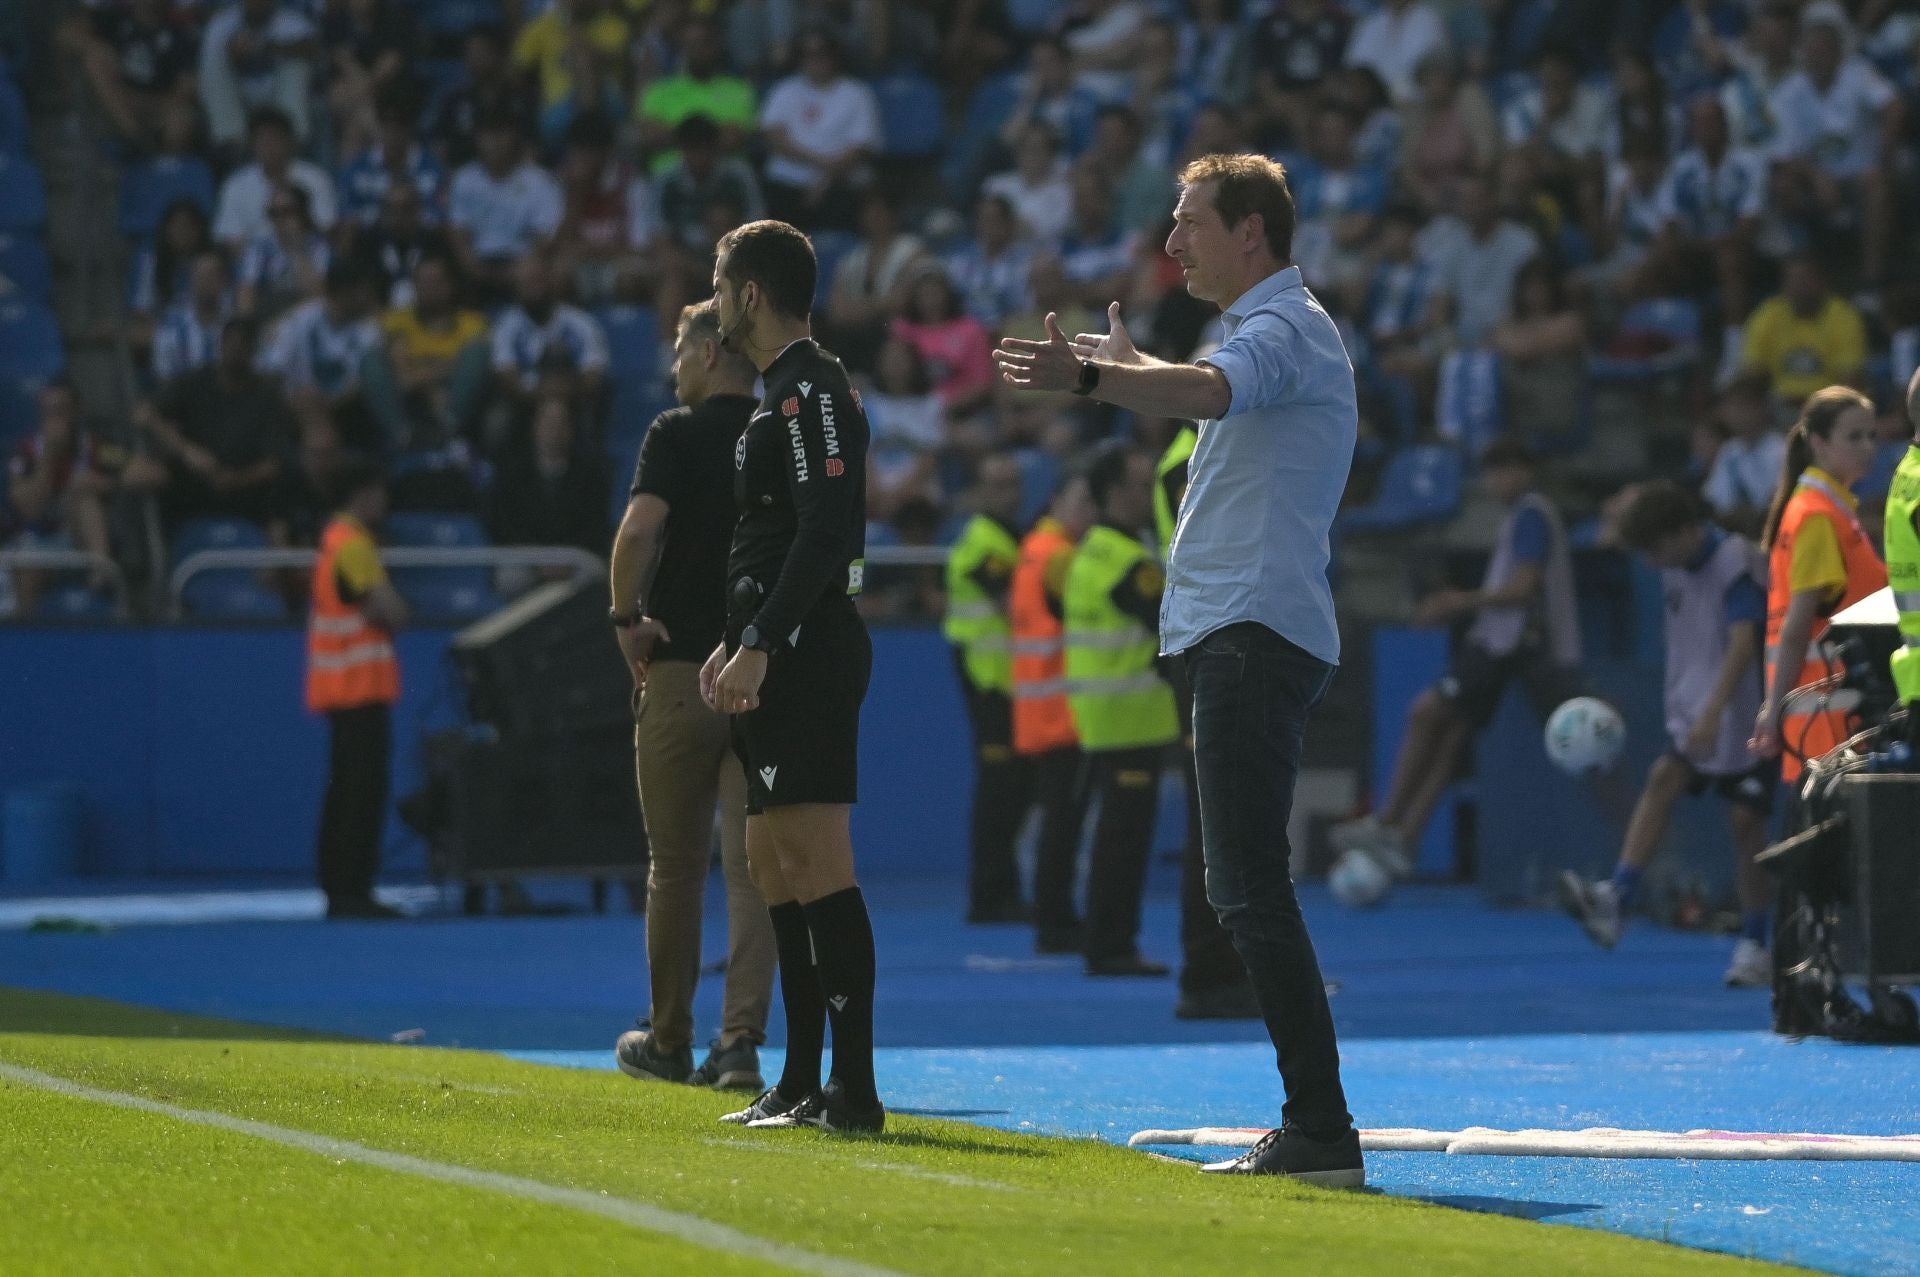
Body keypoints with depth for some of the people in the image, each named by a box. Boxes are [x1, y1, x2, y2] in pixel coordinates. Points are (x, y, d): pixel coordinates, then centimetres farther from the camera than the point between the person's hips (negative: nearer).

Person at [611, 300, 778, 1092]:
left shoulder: (678, 433, -6)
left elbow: (638, 531, -19)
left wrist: (626, 617, -7)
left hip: (681, 670, -3)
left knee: (675, 868, 7)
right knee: (752, 865, 0)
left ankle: (669, 1041, 15)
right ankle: (741, 1040, -9)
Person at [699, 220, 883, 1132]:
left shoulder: (811, 393, -12)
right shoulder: (786, 393, 20)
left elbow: (822, 533, -21)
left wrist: (761, 645, -23)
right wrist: (736, 644, 21)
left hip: (808, 654, -11)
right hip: (780, 662, 11)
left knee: (815, 866, -13)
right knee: (775, 868, 13)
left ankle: (854, 1087, -15)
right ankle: (802, 1084, 17)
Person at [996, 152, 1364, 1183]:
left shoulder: (1286, 327, -11)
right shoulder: (1273, 329, 22)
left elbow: (1210, 391, -34)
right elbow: (1212, 395, 47)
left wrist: (1088, 378, -50)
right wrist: (1125, 362, 62)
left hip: (1258, 632, -11)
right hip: (1244, 636, 11)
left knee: (1248, 886, -15)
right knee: (1246, 889, 10)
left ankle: (1322, 1127, -18)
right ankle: (1313, 1128, 10)